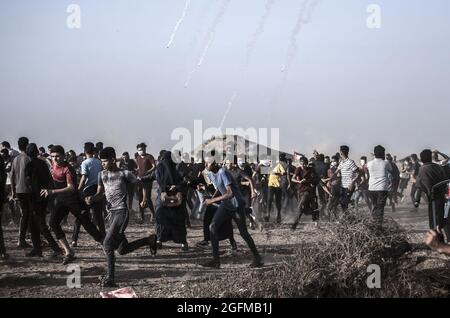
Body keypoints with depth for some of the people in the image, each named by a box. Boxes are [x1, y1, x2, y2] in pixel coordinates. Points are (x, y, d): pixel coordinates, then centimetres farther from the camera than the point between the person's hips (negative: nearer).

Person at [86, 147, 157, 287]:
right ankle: (149, 240, 33)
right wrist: (91, 199, -8)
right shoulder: (102, 175, 12)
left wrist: (144, 200, -6)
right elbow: (100, 194, 13)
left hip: (122, 211, -7)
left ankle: (110, 277, -15)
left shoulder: (125, 174, -3)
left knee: (108, 243, -20)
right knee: (122, 249, 12)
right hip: (111, 213, 7)